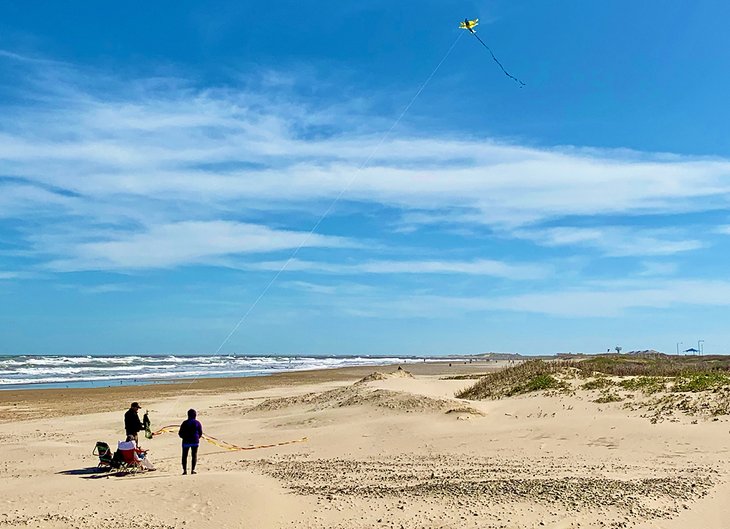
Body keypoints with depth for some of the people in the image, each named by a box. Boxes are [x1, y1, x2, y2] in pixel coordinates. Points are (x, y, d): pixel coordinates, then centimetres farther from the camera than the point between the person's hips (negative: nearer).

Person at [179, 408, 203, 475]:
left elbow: (180, 433, -1)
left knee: (184, 456, 10)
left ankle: (185, 470, 5)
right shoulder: (198, 423, -1)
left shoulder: (185, 423, -2)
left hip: (186, 441, 0)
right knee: (194, 455, 7)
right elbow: (200, 433, 2)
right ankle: (192, 470, 0)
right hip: (195, 442, 0)